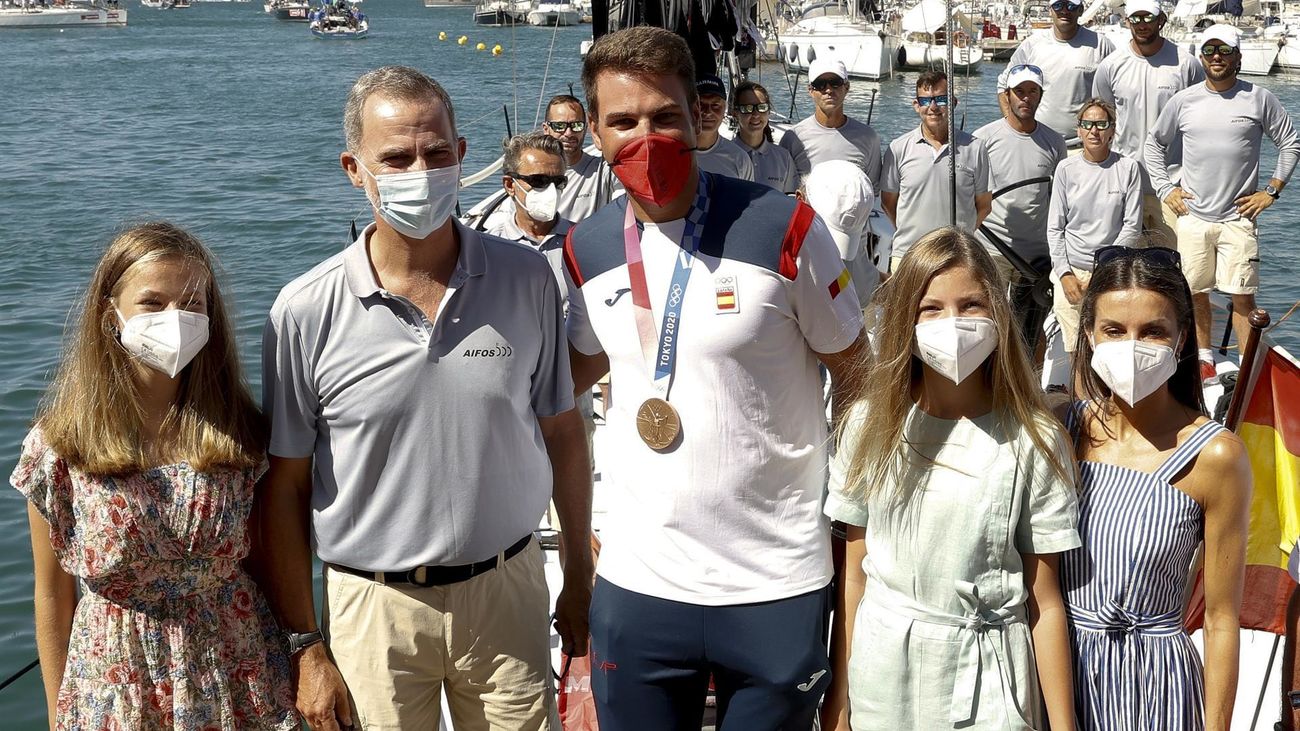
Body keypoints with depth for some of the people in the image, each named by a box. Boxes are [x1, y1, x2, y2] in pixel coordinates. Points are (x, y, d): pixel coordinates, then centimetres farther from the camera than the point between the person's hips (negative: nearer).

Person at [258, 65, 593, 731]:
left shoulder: (527, 281, -4)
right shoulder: (305, 312, -10)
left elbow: (562, 434, 4)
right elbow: (284, 487, -4)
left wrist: (580, 580, 6)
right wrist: (305, 646, -3)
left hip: (508, 593, 2)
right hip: (374, 607, -1)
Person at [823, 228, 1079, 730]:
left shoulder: (1032, 441, -9)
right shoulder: (872, 423, -3)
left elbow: (1044, 603, -6)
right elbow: (854, 575, 2)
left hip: (987, 675, -2)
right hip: (883, 667, 2)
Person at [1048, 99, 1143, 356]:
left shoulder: (1128, 168, 0)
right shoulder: (1066, 169, 4)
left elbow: (1132, 226, -1)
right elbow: (1055, 227, 5)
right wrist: (1064, 273, -4)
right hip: (1071, 270, 1)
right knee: (1074, 350, -1)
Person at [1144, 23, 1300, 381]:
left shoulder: (1259, 99, -1)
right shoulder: (1183, 101, 3)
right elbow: (1154, 143, 16)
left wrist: (1271, 191, 2)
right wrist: (1165, 188, 7)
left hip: (1239, 218, -2)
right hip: (1193, 216, 2)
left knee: (1242, 297, -5)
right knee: (1195, 293, 9)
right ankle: (1204, 358, 26)